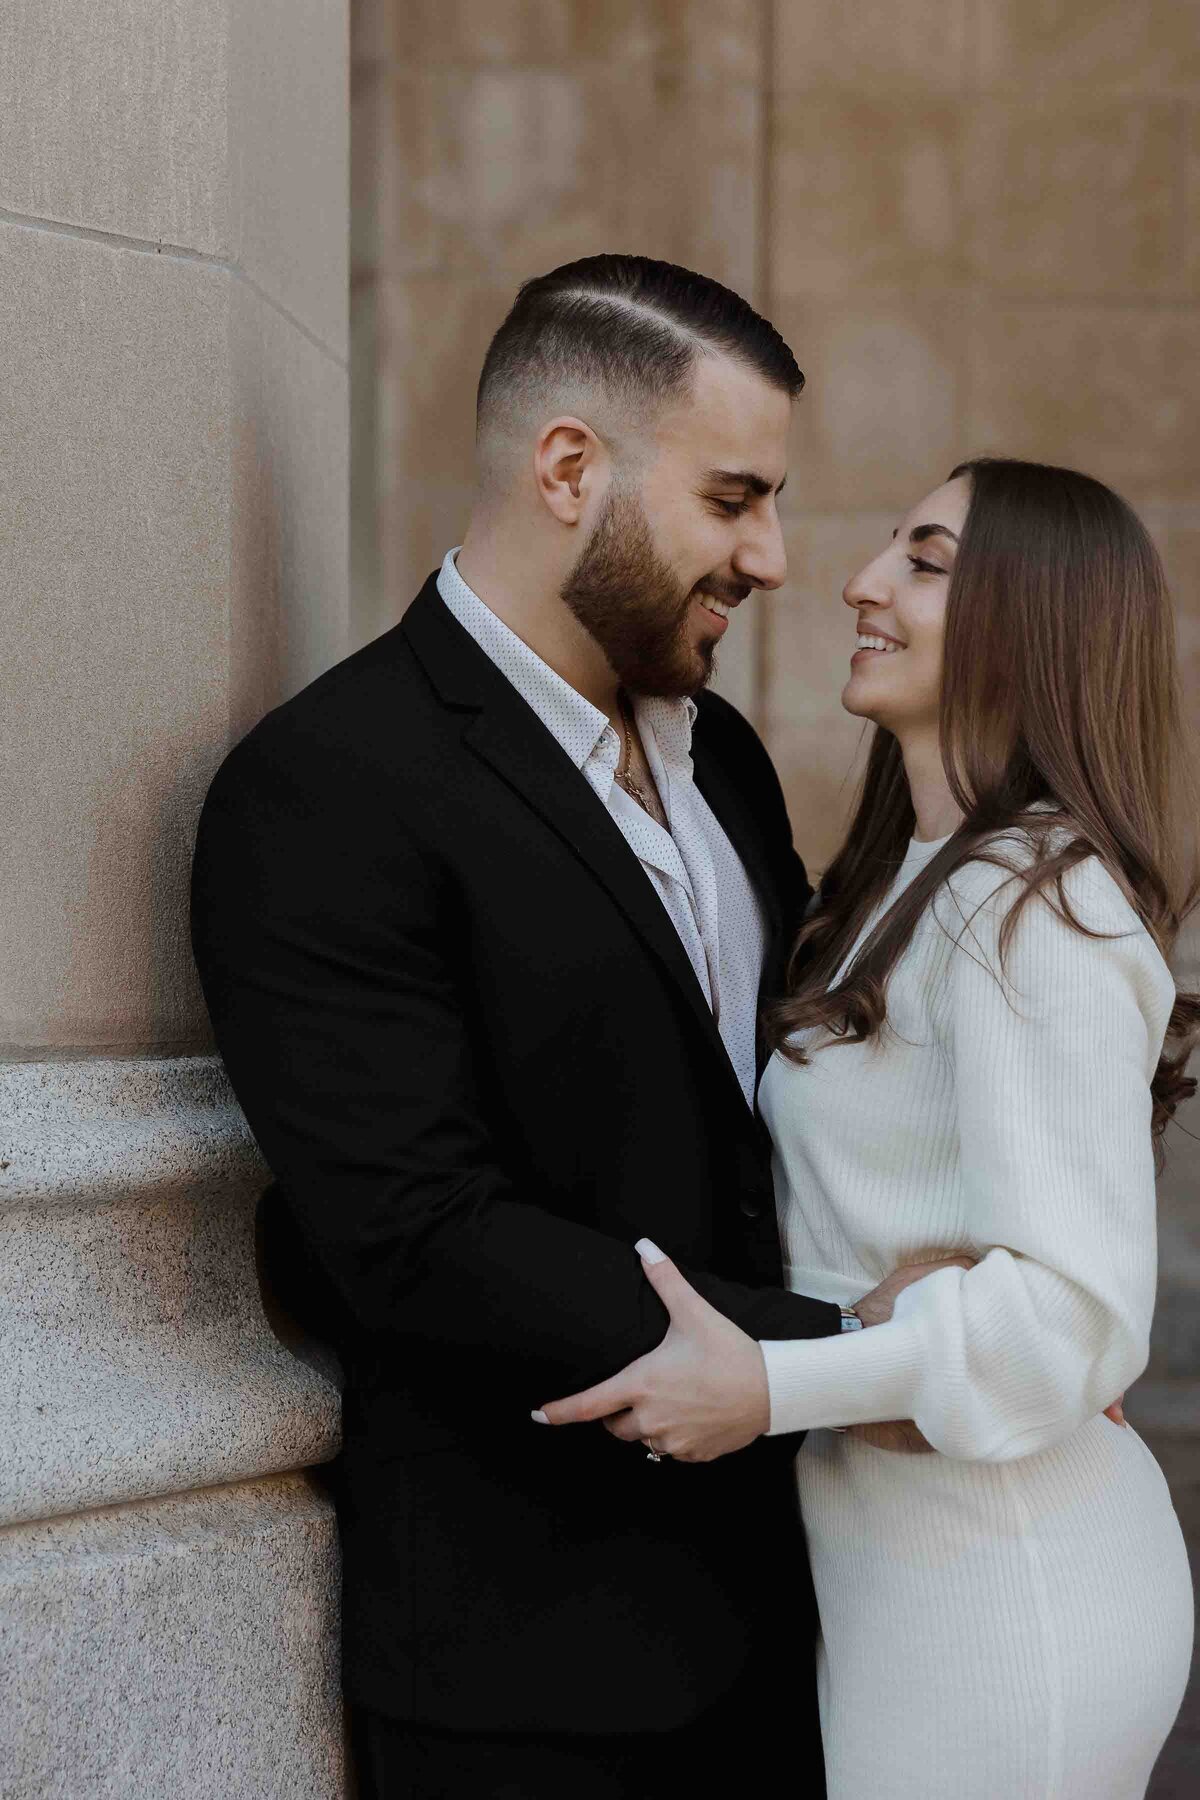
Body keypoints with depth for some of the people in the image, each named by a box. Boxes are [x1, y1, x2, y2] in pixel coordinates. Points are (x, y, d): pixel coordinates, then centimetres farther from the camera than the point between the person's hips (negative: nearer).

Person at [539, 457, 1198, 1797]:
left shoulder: (1033, 907, -18)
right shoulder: (914, 889, 13)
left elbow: (1075, 1302, -23)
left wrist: (773, 1388, -25)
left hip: (1001, 1584, -9)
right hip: (893, 1557, 9)